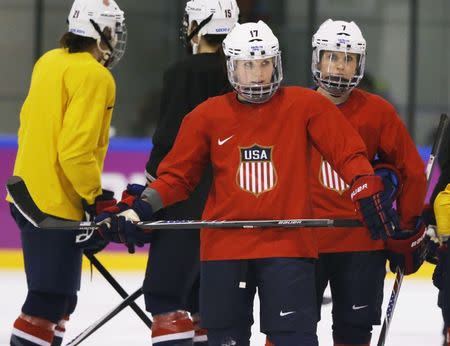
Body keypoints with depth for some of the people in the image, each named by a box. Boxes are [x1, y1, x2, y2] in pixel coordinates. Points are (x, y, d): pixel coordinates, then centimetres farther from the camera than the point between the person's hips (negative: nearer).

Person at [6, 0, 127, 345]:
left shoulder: (49, 62, 11)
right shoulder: (94, 76, -17)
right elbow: (77, 149, -23)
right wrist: (95, 197, -13)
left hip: (30, 193, 10)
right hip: (58, 203, -10)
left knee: (60, 295, 19)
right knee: (49, 300, -8)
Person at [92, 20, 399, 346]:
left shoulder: (306, 106, 0)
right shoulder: (208, 115, 5)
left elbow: (348, 152, -1)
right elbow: (177, 174, 9)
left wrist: (369, 196, -12)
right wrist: (140, 210, -3)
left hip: (288, 244, -2)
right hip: (224, 245, 2)